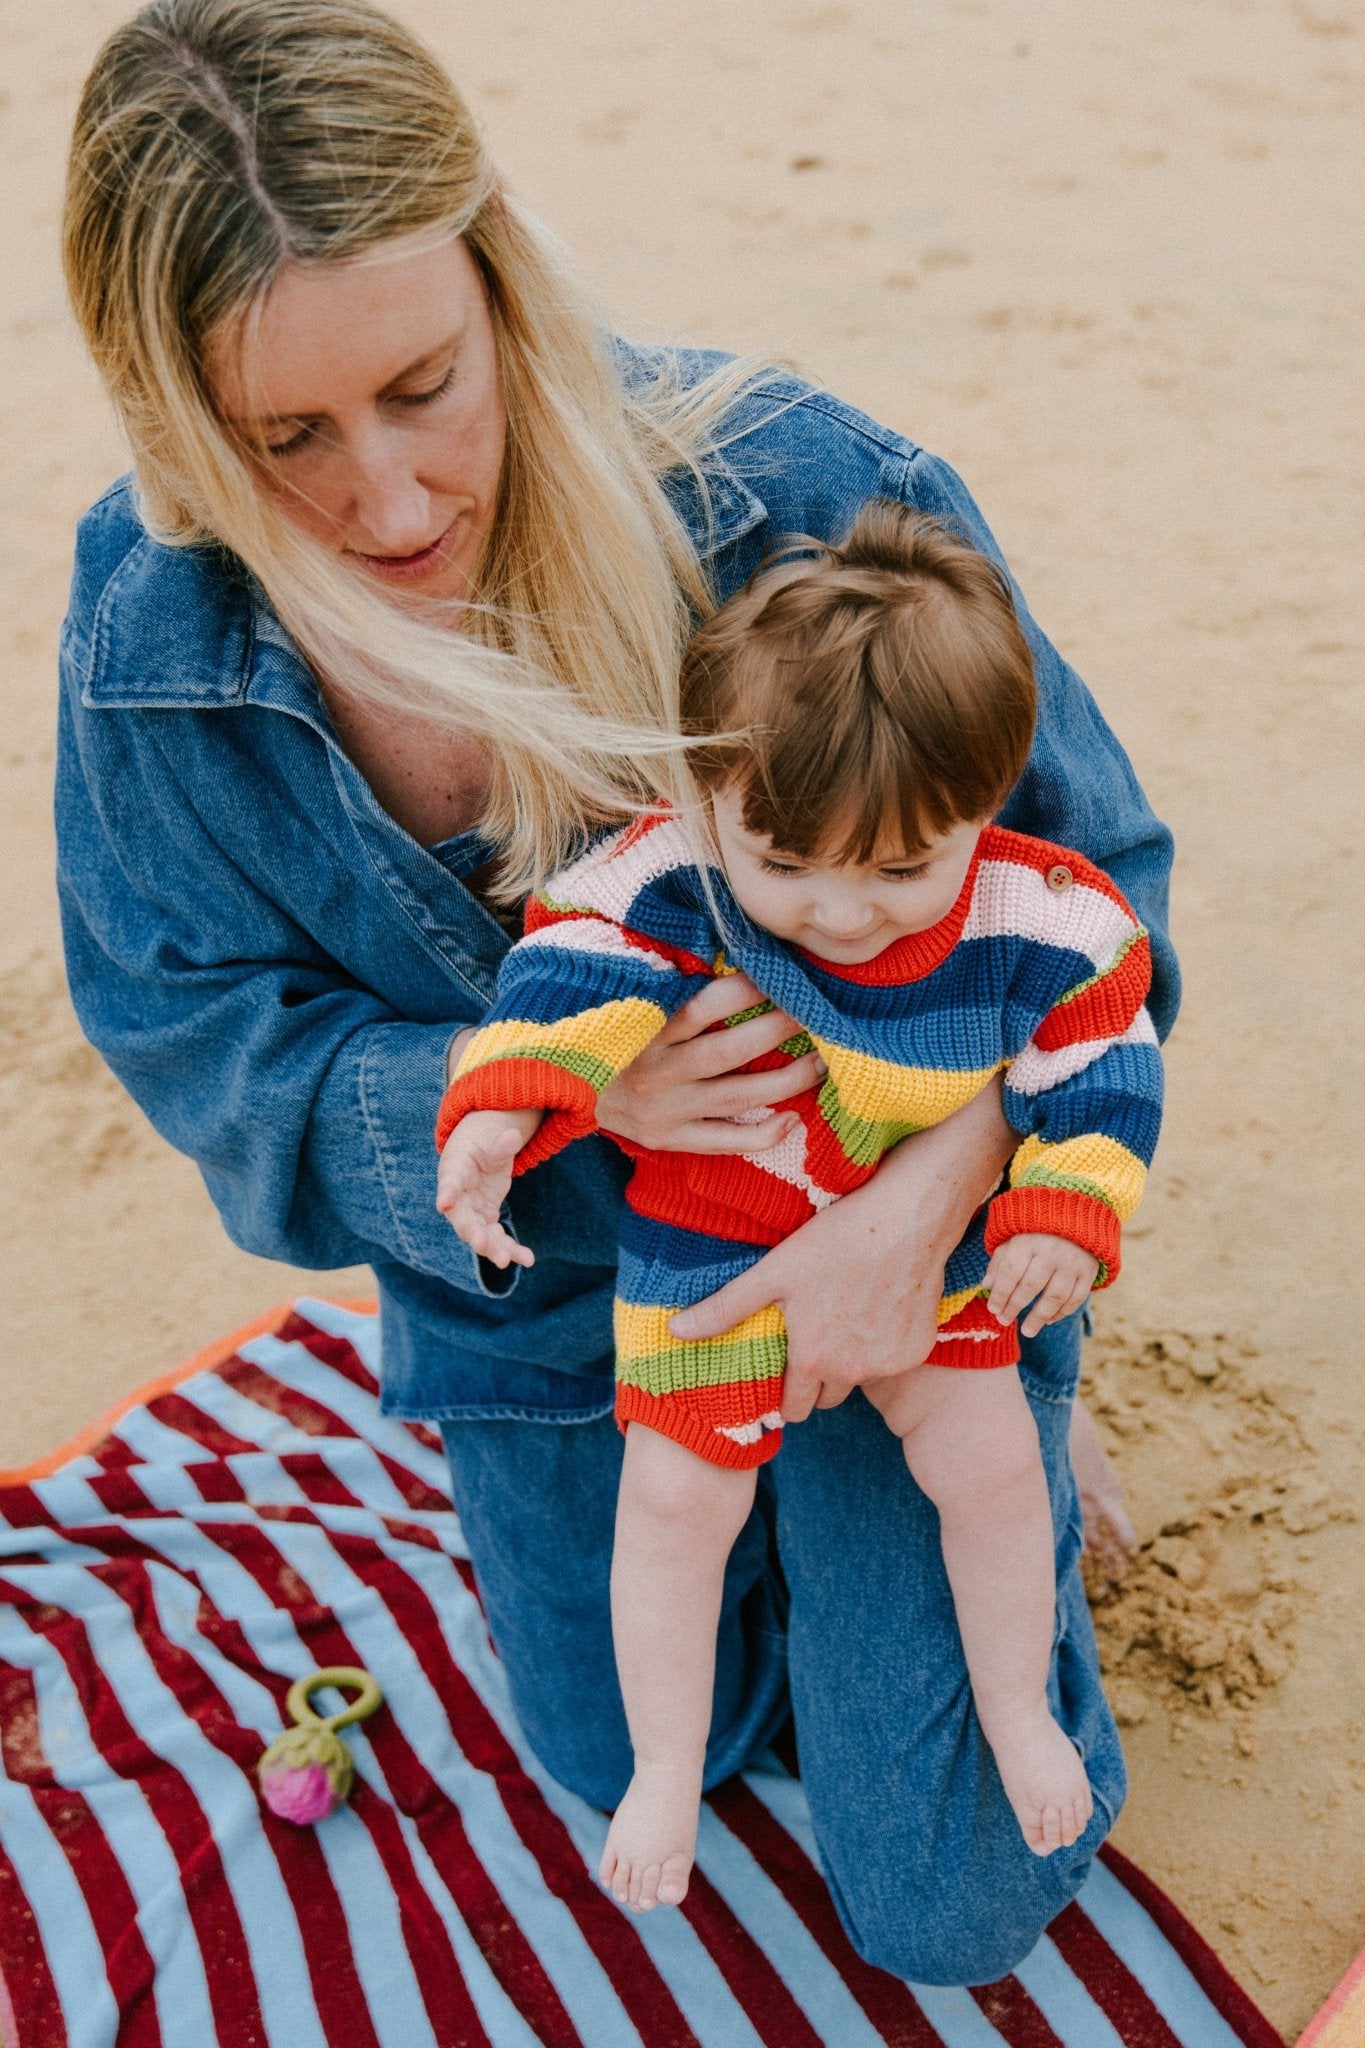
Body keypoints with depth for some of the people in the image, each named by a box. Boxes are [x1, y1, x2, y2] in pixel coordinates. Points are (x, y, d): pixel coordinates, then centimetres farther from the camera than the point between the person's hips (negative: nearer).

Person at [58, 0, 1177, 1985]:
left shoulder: (805, 492, -27)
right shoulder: (153, 629, -18)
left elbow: (1089, 876, -16)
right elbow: (207, 1049, -12)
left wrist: (925, 1195, -32)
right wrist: (569, 1090, -29)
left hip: (889, 1246, -2)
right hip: (533, 1290, 3)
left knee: (949, 1906, 10)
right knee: (635, 1767, 26)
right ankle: (768, 1505, 50)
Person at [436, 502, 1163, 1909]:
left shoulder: (1041, 924, -20)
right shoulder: (673, 881, -27)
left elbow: (1097, 1071, -9)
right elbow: (573, 968, -27)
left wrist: (1066, 1214, -20)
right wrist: (501, 1100, -43)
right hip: (711, 1251, -1)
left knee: (990, 1462, 7)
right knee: (676, 1496, 0)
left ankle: (1016, 1710, 37)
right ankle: (666, 1765, 25)